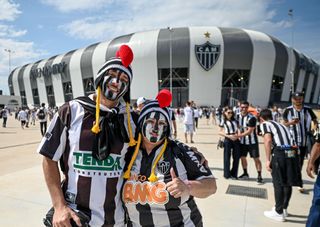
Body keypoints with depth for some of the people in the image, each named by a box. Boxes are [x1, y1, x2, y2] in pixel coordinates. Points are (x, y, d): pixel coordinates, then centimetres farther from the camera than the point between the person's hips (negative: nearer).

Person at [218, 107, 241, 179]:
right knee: (227, 157, 1)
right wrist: (228, 136, -15)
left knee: (236, 157, 6)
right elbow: (220, 132, -3)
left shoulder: (235, 120, 11)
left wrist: (237, 134, -4)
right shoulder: (223, 121, 0)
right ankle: (227, 174, 13)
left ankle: (234, 174, 19)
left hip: (236, 140, 4)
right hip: (228, 140, -4)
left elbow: (238, 129, 19)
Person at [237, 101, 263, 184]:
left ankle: (259, 176, 7)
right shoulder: (238, 116, -1)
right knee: (243, 157, 11)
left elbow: (249, 131, -23)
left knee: (256, 158, -1)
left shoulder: (252, 118, -20)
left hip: (252, 141, -6)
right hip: (242, 141, 6)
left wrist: (239, 135, -27)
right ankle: (245, 173, 28)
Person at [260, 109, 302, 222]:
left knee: (278, 184, 6)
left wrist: (267, 160, -9)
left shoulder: (264, 124, 9)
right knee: (287, 183, 18)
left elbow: (268, 140, -8)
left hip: (280, 153, -6)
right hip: (292, 152, 7)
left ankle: (279, 212, 15)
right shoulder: (281, 124, 29)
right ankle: (284, 208, 33)